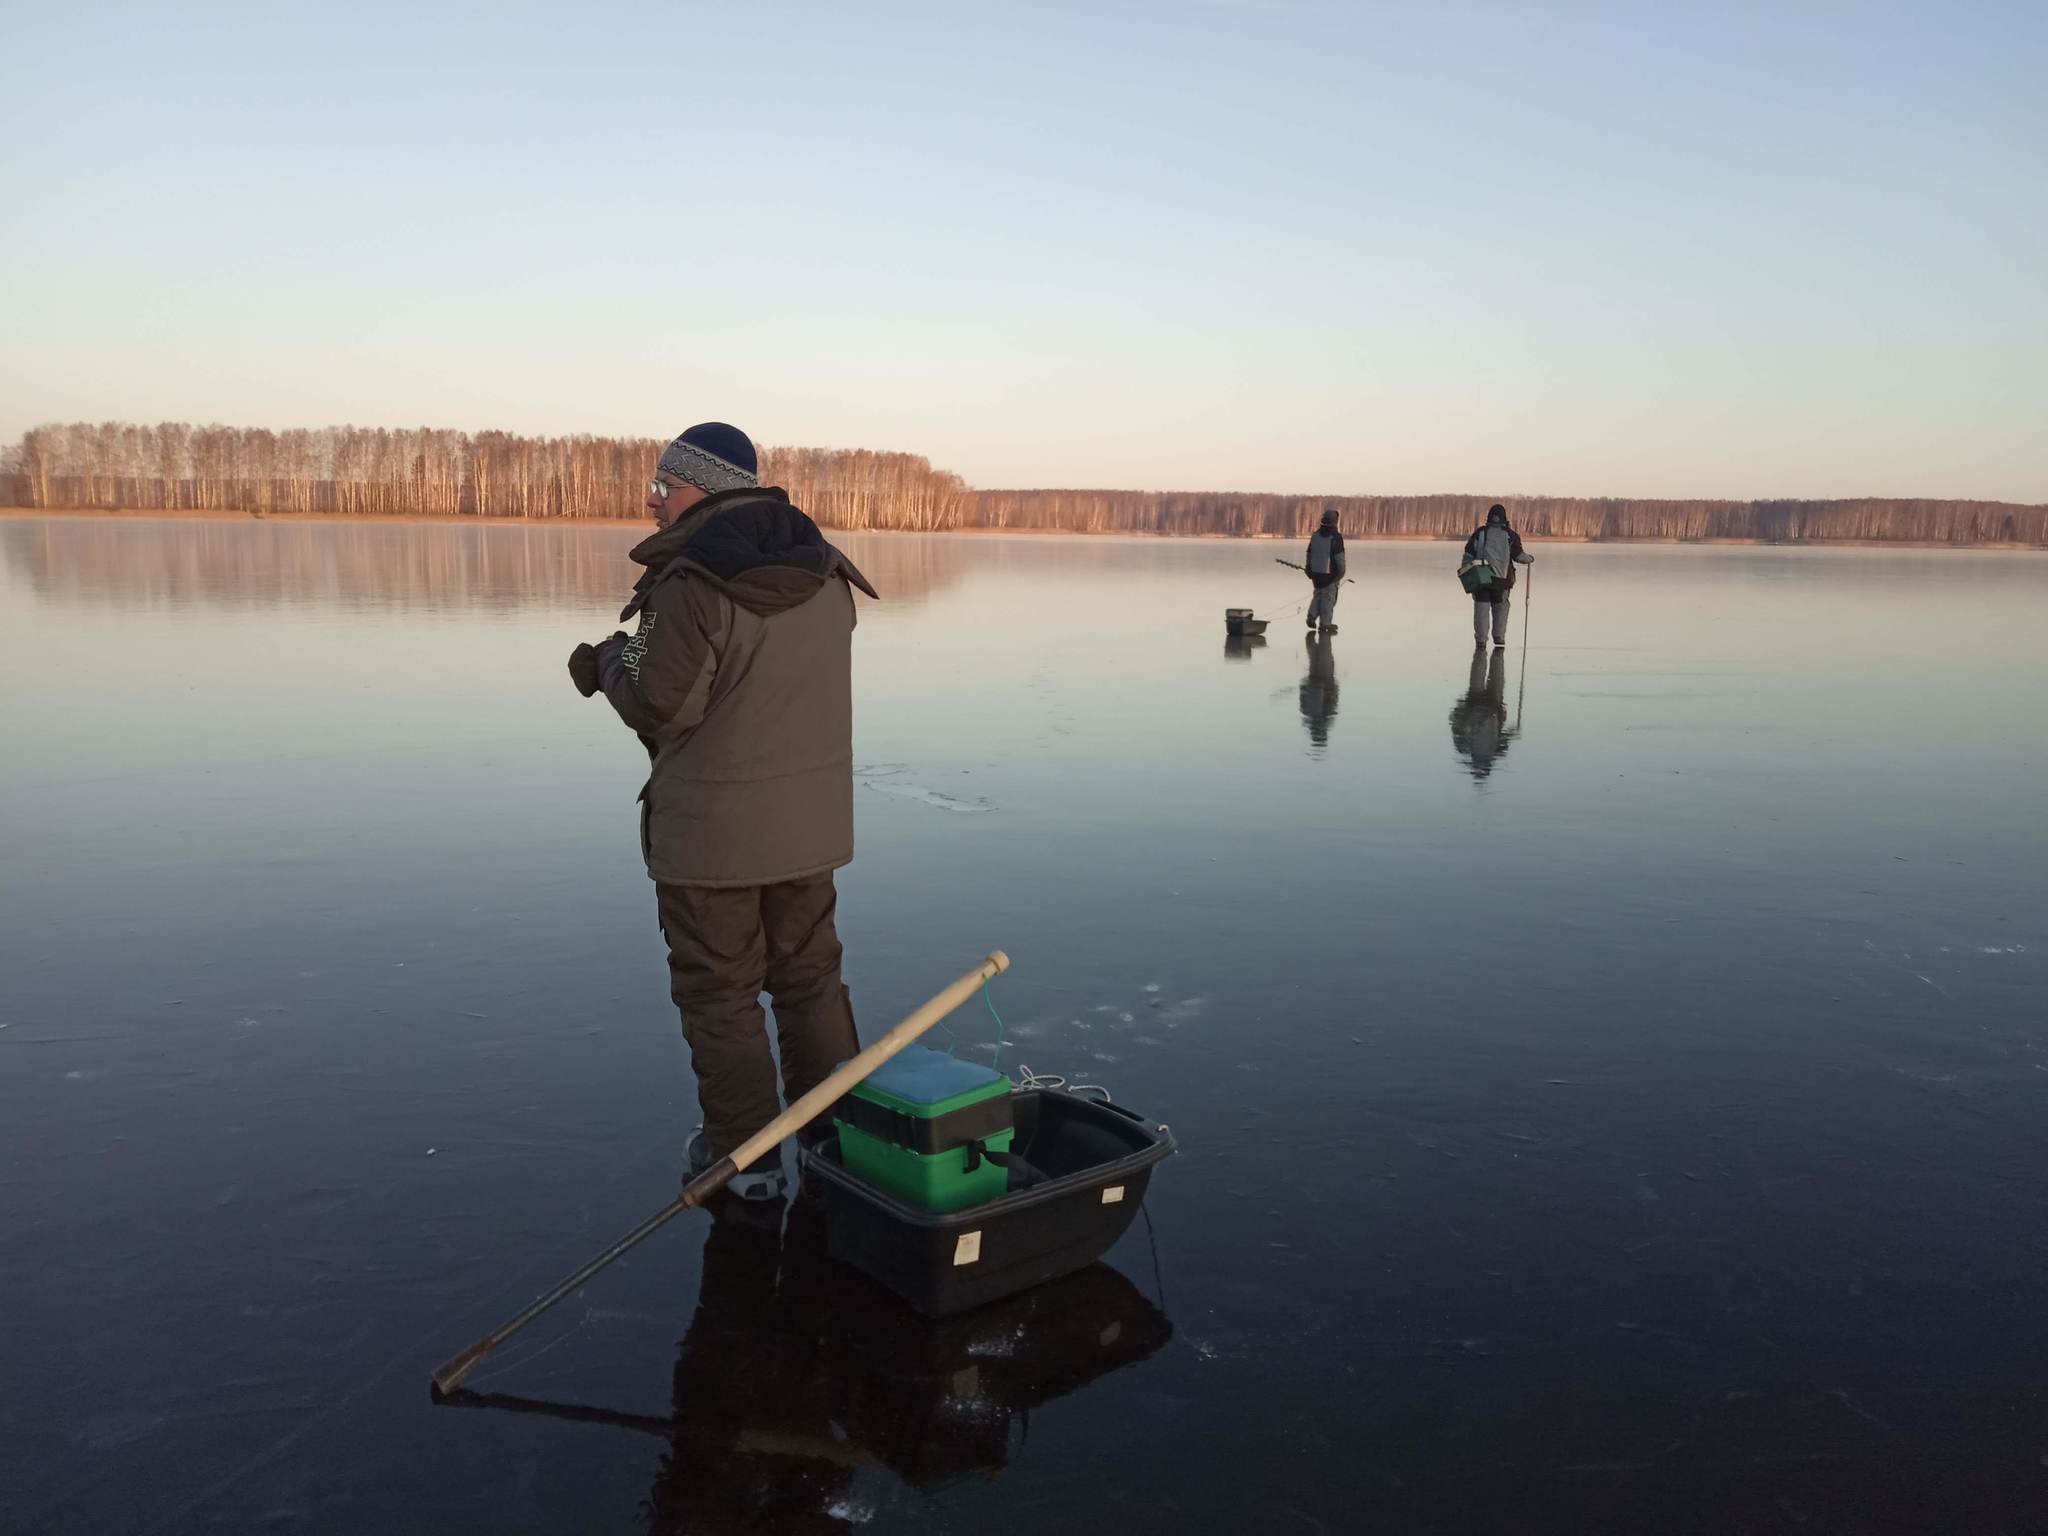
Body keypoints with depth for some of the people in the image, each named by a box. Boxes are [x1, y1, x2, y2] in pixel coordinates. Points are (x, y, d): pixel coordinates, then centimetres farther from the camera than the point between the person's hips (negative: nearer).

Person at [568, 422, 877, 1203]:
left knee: (720, 993, 9)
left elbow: (661, 704, -18)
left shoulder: (693, 582, -20)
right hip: (810, 819, 7)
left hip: (712, 829, -6)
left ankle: (744, 1154, 18)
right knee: (810, 978, 19)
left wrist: (617, 661, 2)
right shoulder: (821, 571, 3)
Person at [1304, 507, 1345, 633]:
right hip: (1330, 574, -5)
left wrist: (1309, 570, 20)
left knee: (1318, 595, 23)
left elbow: (1309, 554, 10)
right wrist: (1341, 571, -4)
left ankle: (1312, 615, 11)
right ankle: (1325, 625, 6)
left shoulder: (1315, 535, 3)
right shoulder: (1336, 537, -15)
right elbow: (1340, 557, -14)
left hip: (1316, 573, 5)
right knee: (1329, 599, 4)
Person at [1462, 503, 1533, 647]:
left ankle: (1480, 639, -1)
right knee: (1501, 608, 11)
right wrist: (1530, 558, 19)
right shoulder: (1510, 535, 1)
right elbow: (1519, 555, 1)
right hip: (1502, 578, 0)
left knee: (1481, 608, 2)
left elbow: (1468, 554, -1)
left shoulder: (1479, 532, 3)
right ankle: (1499, 638, 10)